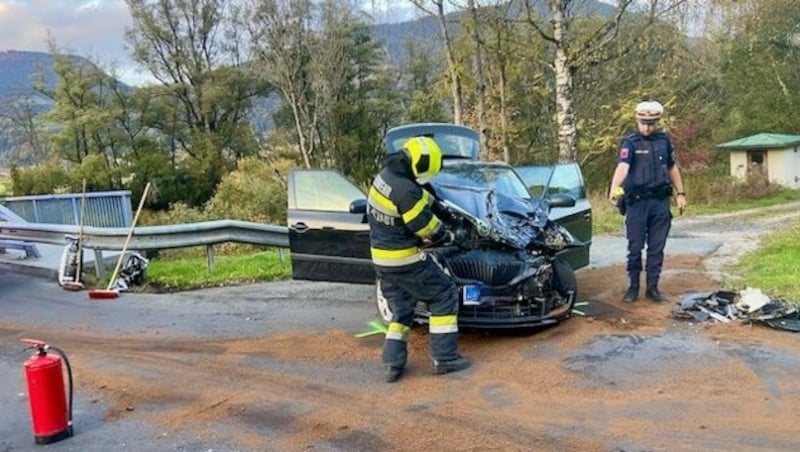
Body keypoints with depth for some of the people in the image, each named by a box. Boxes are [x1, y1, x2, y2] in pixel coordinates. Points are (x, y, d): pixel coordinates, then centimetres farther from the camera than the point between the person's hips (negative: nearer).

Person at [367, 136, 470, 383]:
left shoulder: (386, 175, 4)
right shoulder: (406, 190, -26)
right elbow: (426, 226, -19)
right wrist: (446, 235, 0)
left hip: (381, 258, 9)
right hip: (404, 260, -9)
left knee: (401, 309, 19)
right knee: (444, 296, 6)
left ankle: (393, 362, 12)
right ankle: (445, 358, 7)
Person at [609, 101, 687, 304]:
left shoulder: (664, 140, 8)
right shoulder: (630, 143, -7)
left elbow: (672, 168, 20)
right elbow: (622, 166, -25)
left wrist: (680, 193, 16)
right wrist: (614, 188, -42)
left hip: (660, 202, 4)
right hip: (637, 202, -3)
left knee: (657, 248, 7)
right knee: (635, 248, 3)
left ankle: (652, 287, 16)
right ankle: (633, 287, 15)